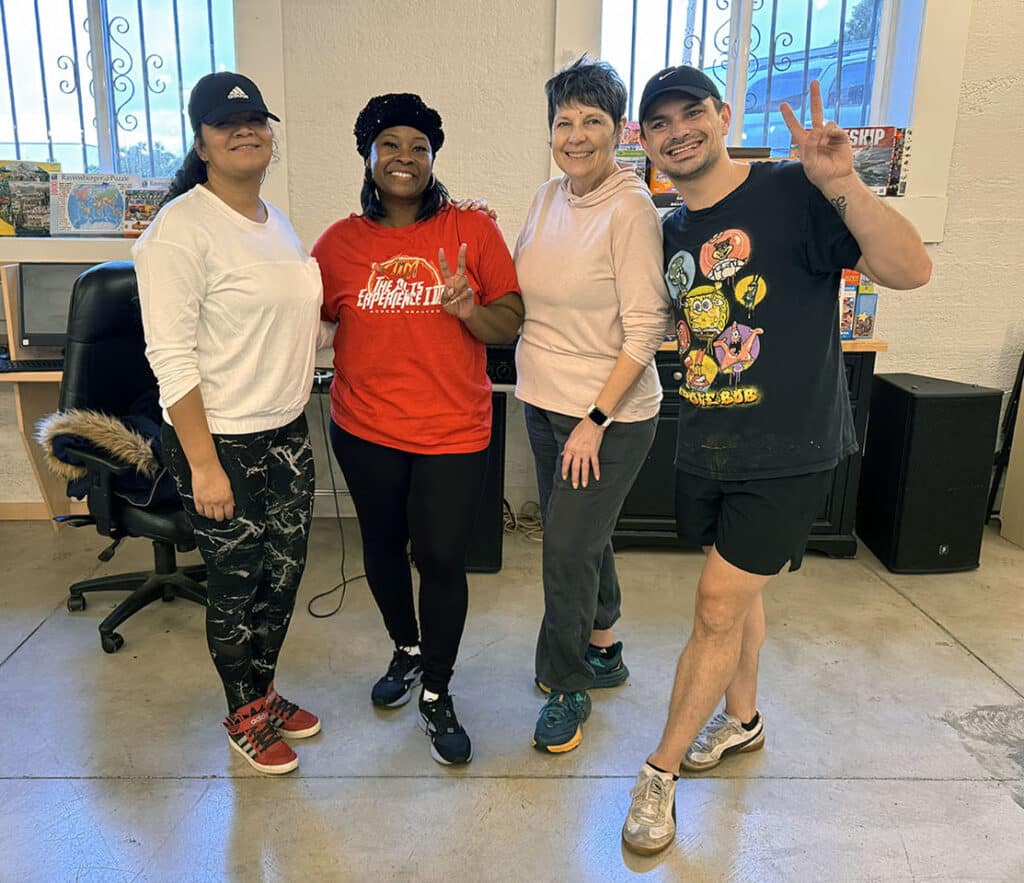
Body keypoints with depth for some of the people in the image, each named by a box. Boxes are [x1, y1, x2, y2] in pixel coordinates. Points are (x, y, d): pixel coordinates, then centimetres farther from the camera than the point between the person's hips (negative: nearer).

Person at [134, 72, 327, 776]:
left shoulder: (275, 221, 10)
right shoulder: (180, 229, -14)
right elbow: (171, 359, -18)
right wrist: (204, 464, -19)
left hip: (288, 432, 7)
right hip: (221, 440, -7)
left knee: (284, 572, 17)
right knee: (238, 586, 9)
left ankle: (264, 691, 40)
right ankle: (245, 716, 32)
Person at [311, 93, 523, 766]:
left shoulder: (473, 229, -3)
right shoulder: (341, 242, 2)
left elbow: (511, 324, -3)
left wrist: (468, 310, -22)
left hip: (453, 431, -2)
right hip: (366, 429, 3)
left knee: (442, 559, 1)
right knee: (383, 547, 18)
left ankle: (436, 695, 23)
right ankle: (407, 651, 45)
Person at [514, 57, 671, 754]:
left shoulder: (630, 208, -16)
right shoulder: (549, 199, 7)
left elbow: (646, 328, -19)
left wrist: (595, 420, -20)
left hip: (609, 417, -7)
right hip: (545, 405, 7)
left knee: (569, 550, 1)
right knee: (584, 538, 20)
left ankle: (567, 688, 24)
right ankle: (603, 654, 42)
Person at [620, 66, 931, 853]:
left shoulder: (792, 194, -12)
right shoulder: (671, 232, 7)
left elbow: (911, 271, -19)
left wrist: (845, 187, -35)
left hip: (788, 449, -6)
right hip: (706, 447, 6)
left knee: (720, 607, -1)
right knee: (737, 593, 20)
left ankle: (661, 772, 15)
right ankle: (743, 719, 42)